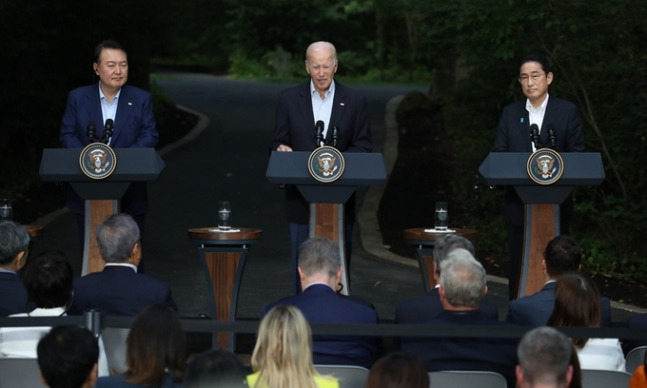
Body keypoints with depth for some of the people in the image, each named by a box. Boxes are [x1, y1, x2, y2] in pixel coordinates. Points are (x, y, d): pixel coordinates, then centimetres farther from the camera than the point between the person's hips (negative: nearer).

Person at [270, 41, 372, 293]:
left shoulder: (355, 101, 3)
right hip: (302, 199, 0)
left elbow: (364, 147, 1)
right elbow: (277, 143, 5)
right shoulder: (289, 99, 4)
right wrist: (281, 149, -19)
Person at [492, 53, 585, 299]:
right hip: (518, 203, 2)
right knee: (519, 267, 4)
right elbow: (498, 155, 5)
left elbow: (578, 156, 0)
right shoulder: (510, 113, 10)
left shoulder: (568, 112, 4)